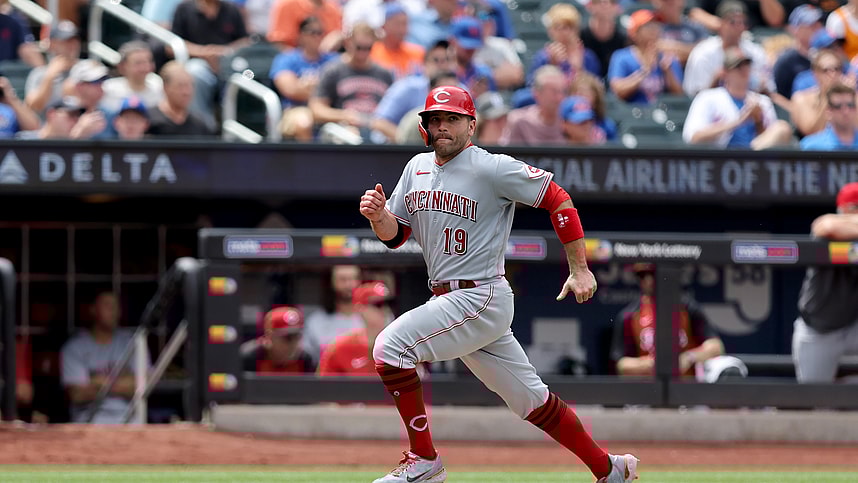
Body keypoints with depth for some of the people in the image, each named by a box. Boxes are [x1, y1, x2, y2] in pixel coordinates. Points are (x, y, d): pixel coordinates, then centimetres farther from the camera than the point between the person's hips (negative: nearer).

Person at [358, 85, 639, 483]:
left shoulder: (492, 169, -11)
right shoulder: (418, 167, 11)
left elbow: (557, 199, -9)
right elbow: (395, 235, 14)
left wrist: (580, 270, -11)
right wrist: (378, 215, -10)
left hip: (481, 298, -8)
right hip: (447, 299, 8)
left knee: (390, 346, -20)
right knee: (530, 398, 13)